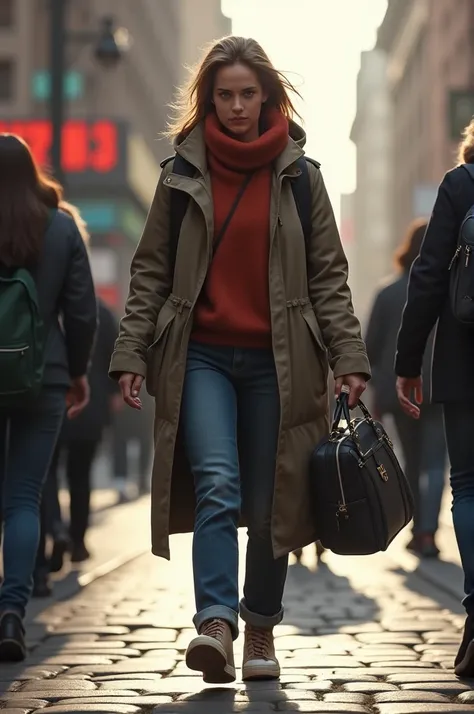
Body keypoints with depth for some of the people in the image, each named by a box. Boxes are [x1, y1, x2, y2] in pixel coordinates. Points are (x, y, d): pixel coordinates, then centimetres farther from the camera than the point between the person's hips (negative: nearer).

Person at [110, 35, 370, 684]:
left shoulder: (299, 175, 7)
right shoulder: (182, 174, 7)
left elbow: (328, 275, 6)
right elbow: (151, 271, 8)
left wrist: (348, 357, -2)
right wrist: (132, 352, -1)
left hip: (275, 361, 1)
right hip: (201, 355, -1)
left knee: (270, 503, 3)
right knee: (217, 483, -20)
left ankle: (261, 631, 16)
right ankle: (216, 623, -27)